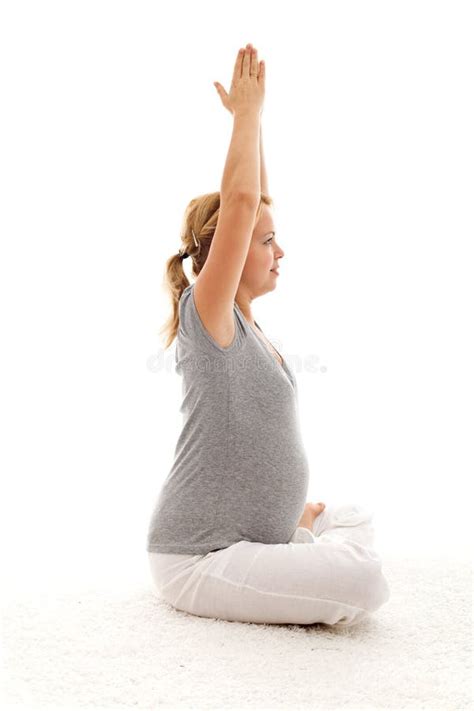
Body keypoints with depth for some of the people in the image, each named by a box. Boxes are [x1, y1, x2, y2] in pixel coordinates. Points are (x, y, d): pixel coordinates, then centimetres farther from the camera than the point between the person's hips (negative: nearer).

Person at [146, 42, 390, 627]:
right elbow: (238, 202, -27)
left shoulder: (240, 317, 6)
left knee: (354, 520, 25)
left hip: (253, 532, 9)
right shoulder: (205, 314, -17)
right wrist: (246, 112, -14)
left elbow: (252, 203, 10)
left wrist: (253, 117, 9)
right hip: (196, 558, -9)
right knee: (363, 582, -24)